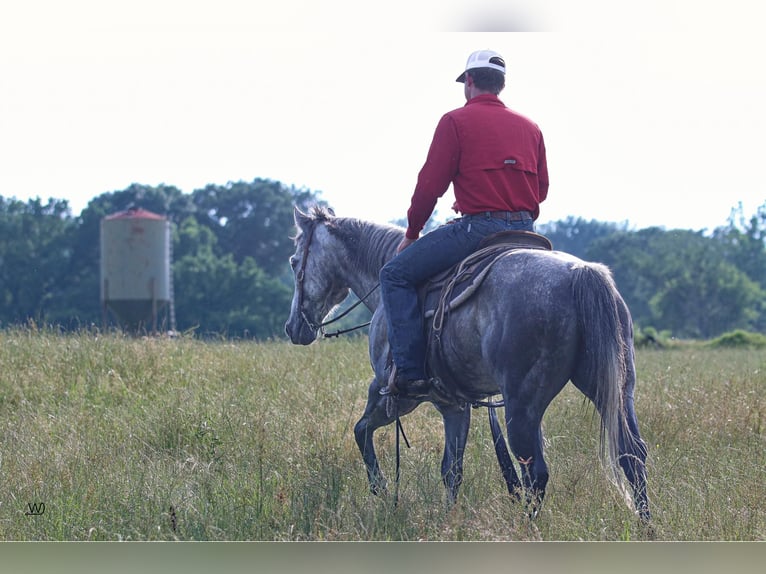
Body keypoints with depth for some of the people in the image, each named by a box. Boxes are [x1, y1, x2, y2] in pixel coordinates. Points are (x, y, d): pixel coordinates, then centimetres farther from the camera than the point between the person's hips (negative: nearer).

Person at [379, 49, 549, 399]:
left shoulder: (456, 121, -1)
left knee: (396, 275, 2)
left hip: (479, 227, -6)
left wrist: (411, 234, 9)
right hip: (525, 232, 7)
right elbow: (541, 189, 20)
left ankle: (410, 373, -10)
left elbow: (430, 184, -4)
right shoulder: (530, 127, 17)